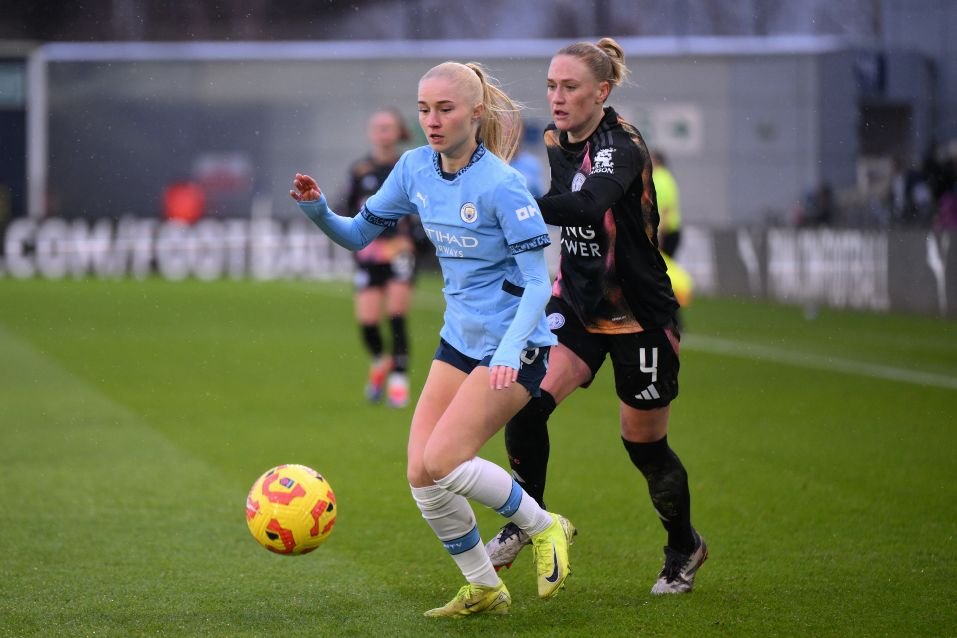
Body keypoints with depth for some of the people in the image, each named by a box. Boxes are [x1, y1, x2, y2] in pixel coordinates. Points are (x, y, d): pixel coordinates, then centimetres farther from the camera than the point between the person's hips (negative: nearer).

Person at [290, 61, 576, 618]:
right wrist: (318, 211, -12)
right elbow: (357, 235, 9)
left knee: (442, 460, -20)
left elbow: (538, 282, -20)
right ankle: (484, 590, 17)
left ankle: (544, 527, 3)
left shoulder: (500, 185, -20)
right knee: (422, 476, -2)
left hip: (516, 346, -7)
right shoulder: (415, 169, 0)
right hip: (460, 340, 7)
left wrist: (510, 352, -33)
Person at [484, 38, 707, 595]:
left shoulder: (621, 146, -24)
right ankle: (527, 523, 0)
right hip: (578, 303, 5)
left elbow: (586, 204, -44)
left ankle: (685, 547, 32)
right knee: (526, 402, -18)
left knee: (646, 444, 7)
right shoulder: (554, 140, -1)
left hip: (640, 314, -5)